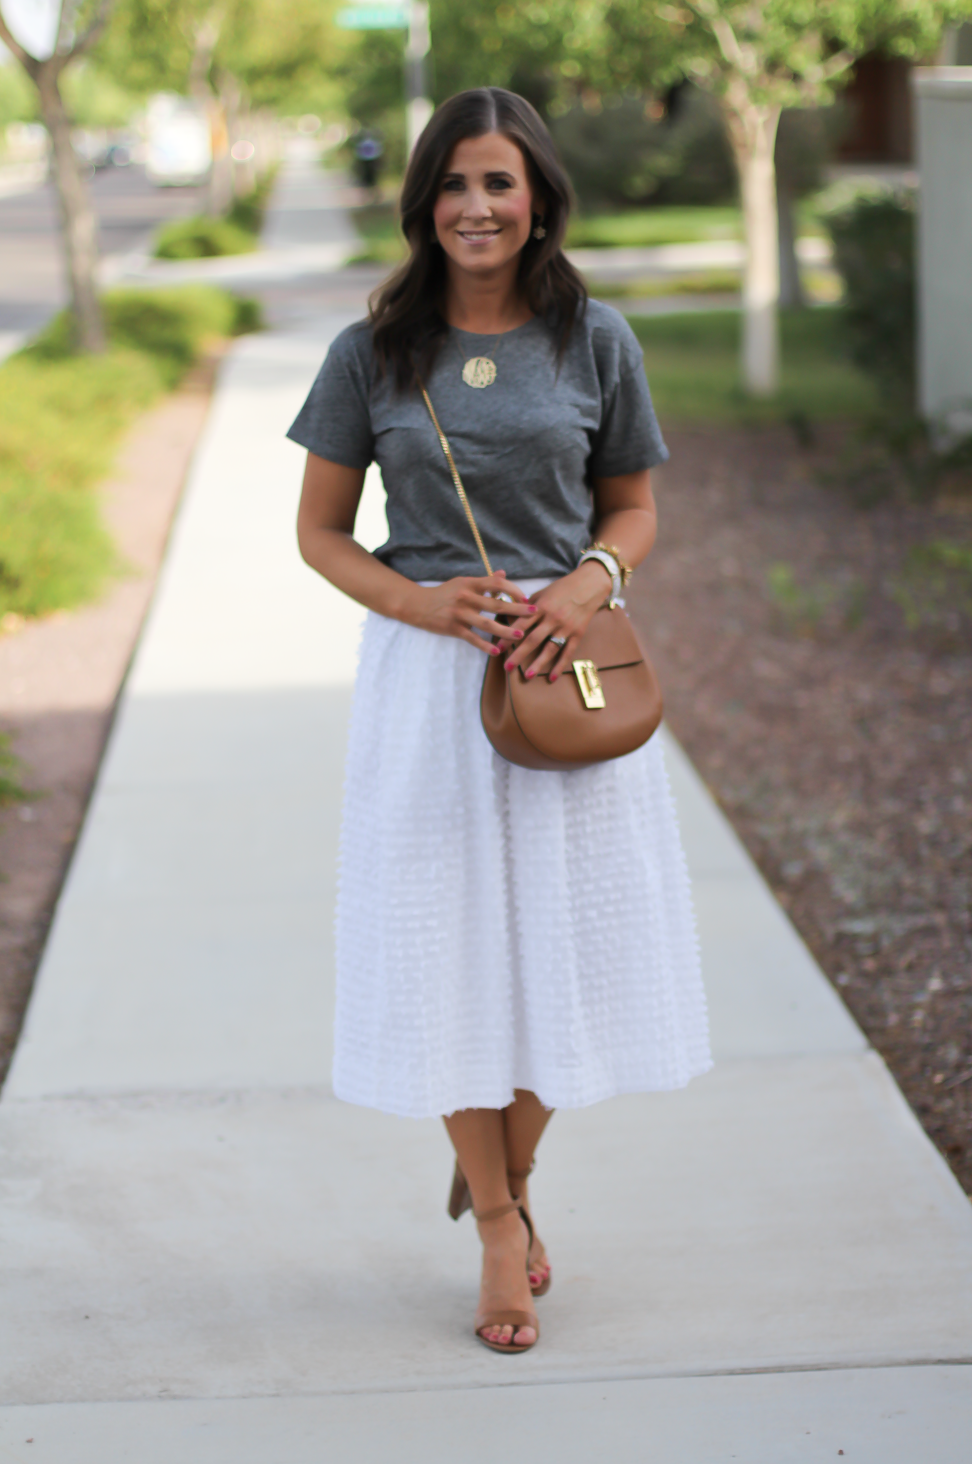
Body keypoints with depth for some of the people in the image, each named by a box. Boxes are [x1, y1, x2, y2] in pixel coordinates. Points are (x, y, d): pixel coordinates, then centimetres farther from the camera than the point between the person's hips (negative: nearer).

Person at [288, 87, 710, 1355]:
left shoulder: (596, 343, 1)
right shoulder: (373, 354, -2)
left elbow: (634, 509, 9)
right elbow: (320, 532, 3)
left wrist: (589, 584, -12)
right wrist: (420, 602, -14)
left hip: (567, 667, 1)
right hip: (427, 677, -1)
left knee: (567, 946, 5)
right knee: (450, 950, 4)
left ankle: (501, 1171, 32)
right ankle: (498, 1219, 23)